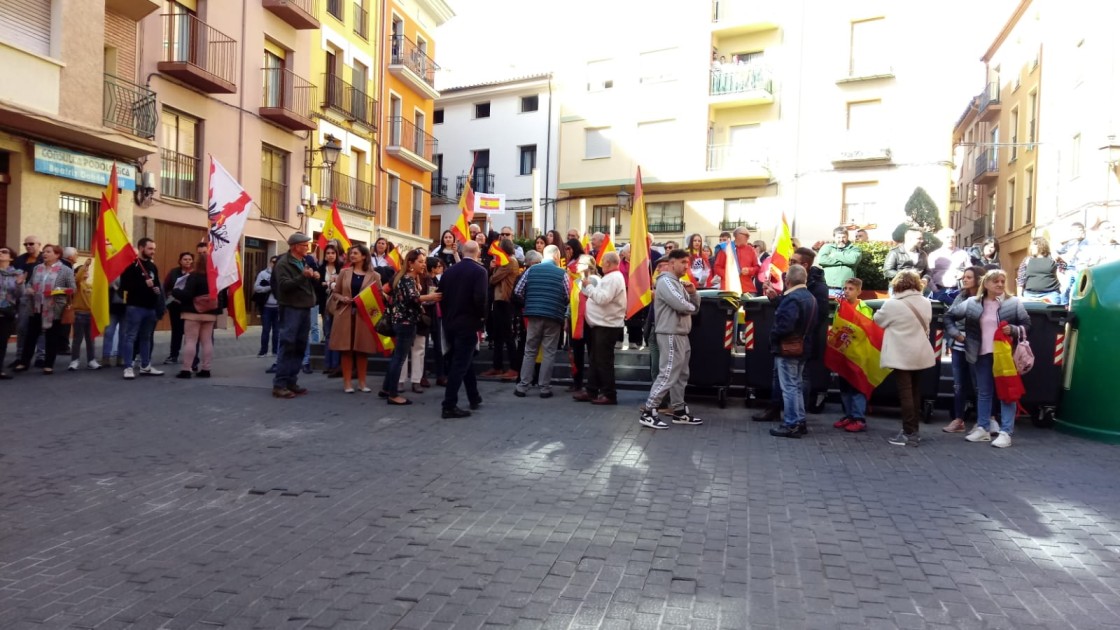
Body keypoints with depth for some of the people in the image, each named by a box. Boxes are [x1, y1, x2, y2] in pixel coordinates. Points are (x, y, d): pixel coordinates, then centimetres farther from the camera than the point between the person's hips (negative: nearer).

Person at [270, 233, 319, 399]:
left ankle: (291, 382, 16)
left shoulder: (305, 262, 17)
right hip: (290, 309, -8)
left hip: (305, 309, 8)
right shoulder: (283, 263, -8)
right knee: (287, 346, -9)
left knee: (300, 347, 9)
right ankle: (279, 384, -6)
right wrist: (302, 276, -30)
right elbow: (284, 285, -20)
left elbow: (311, 285, 21)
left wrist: (315, 278, -1)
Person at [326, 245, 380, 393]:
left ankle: (362, 382, 15)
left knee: (362, 349, 4)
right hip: (345, 315, 1)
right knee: (346, 349, 0)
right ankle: (347, 382, 8)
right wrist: (341, 298, -9)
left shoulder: (374, 276, 3)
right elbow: (334, 292, 11)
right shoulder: (344, 272, 8)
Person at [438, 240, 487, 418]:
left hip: (450, 323, 6)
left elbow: (441, 297, 7)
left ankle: (474, 398, 30)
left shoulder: (449, 271, 7)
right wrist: (482, 320, -5)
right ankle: (449, 406, -3)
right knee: (460, 364, -3)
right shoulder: (479, 271, -9)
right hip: (468, 323, -6)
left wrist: (447, 318, 15)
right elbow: (480, 298, -20)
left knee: (462, 361, 19)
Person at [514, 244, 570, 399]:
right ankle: (545, 388, 6)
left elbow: (517, 291, 2)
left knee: (529, 352, 10)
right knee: (549, 353, 5)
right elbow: (568, 297, -5)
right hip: (554, 316, -2)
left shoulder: (531, 270, 4)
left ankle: (522, 387, 9)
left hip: (534, 315, 2)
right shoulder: (562, 273, -3)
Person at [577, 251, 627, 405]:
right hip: (600, 324, 10)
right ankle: (591, 391, 19)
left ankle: (609, 395, 0)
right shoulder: (610, 277, 18)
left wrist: (588, 286, -13)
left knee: (604, 361, -6)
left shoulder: (614, 278, -15)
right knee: (595, 360, 13)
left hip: (607, 326, -10)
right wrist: (590, 286, 5)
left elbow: (602, 299, -24)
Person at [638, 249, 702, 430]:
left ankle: (679, 411, 22)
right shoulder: (666, 281, -12)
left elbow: (694, 307, 19)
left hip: (681, 335, 10)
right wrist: (691, 307, -2)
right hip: (670, 335, -10)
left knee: (680, 375, 14)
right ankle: (648, 413, -8)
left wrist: (693, 293, 0)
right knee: (668, 375, -11)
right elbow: (681, 305, -24)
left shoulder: (679, 283, 19)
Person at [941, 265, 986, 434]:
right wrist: (956, 333, -7)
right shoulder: (960, 297, 9)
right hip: (958, 346, 6)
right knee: (959, 384, 11)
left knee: (978, 384, 3)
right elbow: (948, 318, 7)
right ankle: (958, 420, 19)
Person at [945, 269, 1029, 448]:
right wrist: (955, 333, 6)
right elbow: (949, 315, 14)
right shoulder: (972, 303, 2)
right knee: (983, 393, 12)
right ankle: (982, 428, 23)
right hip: (983, 355, 3)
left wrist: (1013, 330, -17)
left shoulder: (1014, 303, -3)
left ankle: (1005, 432, 6)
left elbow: (1027, 325, 2)